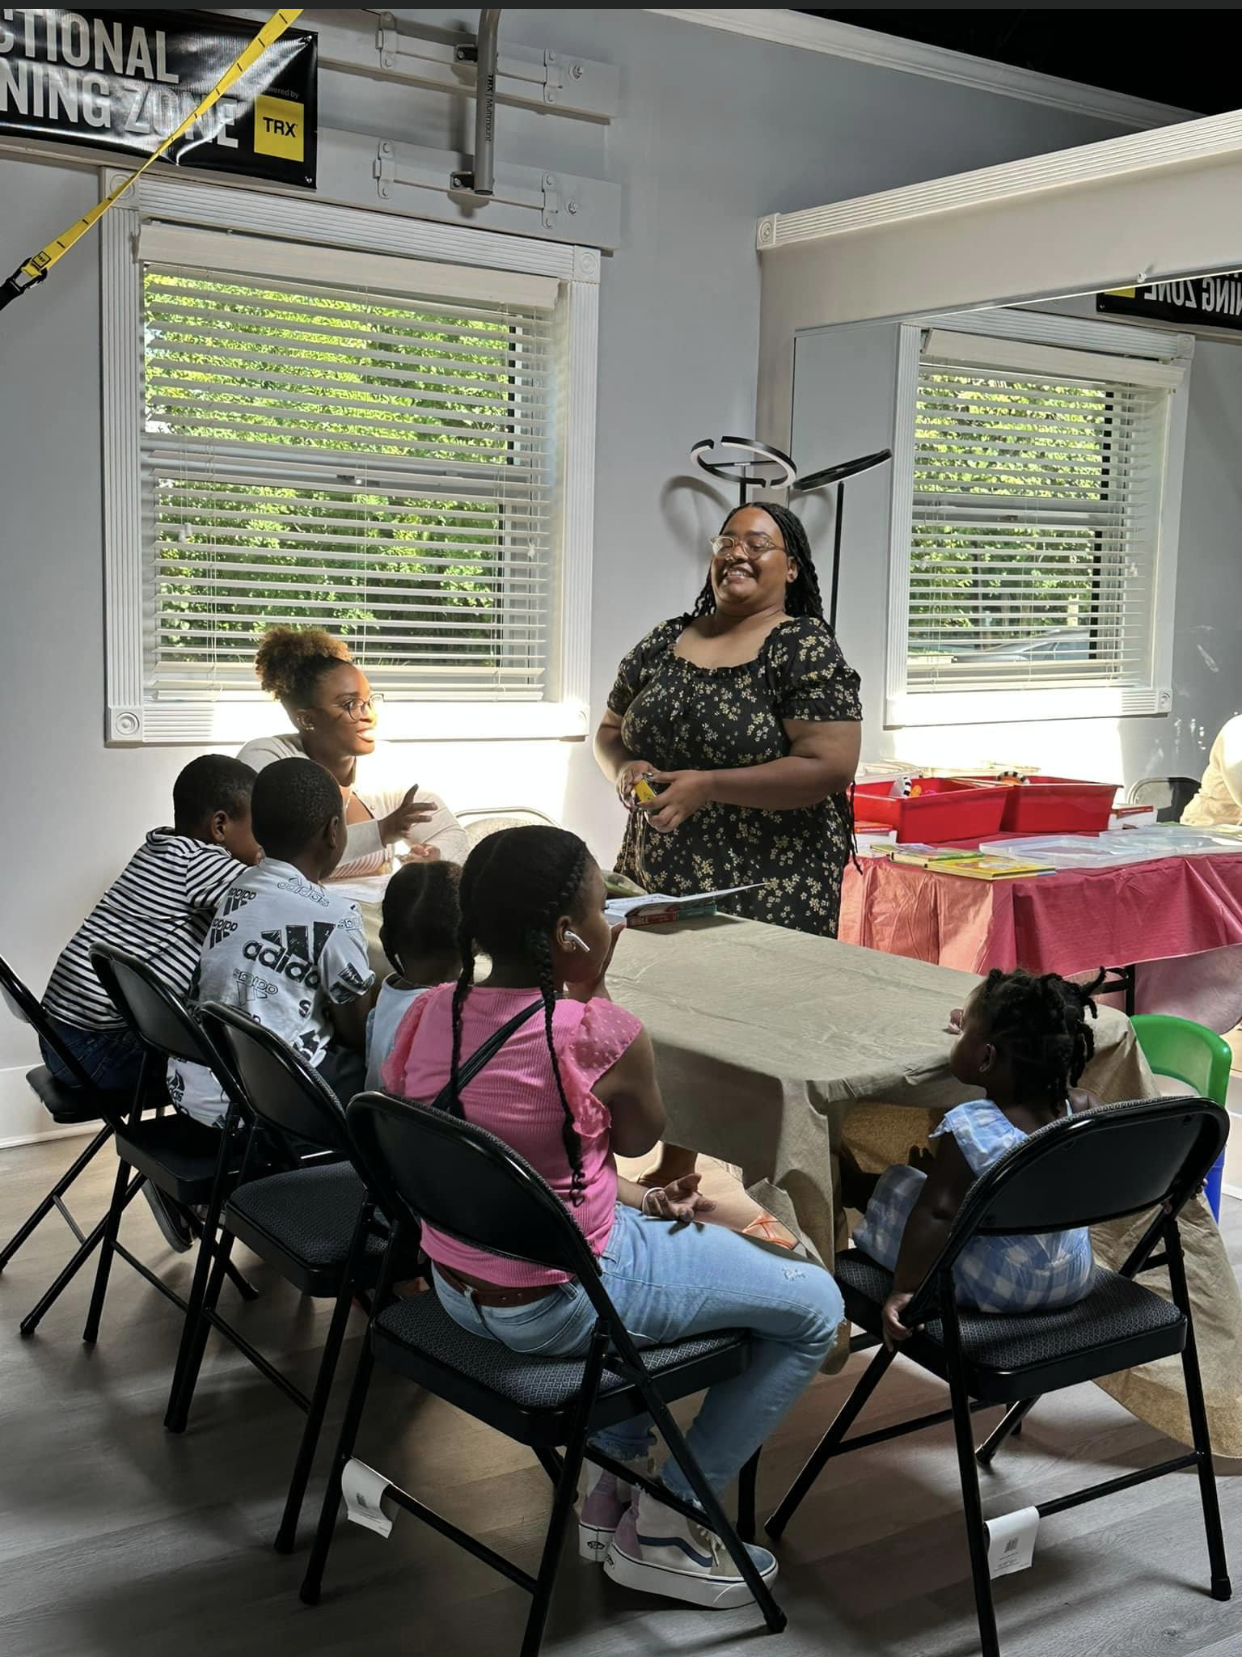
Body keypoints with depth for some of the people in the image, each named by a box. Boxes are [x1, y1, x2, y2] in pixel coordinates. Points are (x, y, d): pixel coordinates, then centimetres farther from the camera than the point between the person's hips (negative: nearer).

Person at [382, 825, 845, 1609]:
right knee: (815, 1307, 5)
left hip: (454, 1289, 8)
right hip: (557, 1307, -7)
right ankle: (661, 1527, 12)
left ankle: (617, 1476, 33)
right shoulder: (601, 1036, -24)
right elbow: (640, 1138, -5)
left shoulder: (430, 1013, -7)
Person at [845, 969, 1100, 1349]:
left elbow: (936, 1214, -28)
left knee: (896, 1188, 10)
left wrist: (905, 1290, -22)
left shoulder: (967, 1128, -27)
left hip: (996, 1289, -6)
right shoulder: (1079, 1107, -9)